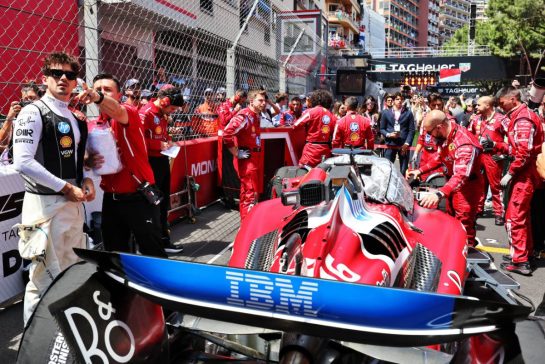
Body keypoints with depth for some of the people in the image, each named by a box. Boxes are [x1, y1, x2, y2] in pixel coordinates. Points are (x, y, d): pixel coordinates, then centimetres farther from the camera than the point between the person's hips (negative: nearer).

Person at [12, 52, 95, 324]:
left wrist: (86, 180, 4)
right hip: (46, 205, -8)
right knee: (45, 278, -2)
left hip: (74, 204, 8)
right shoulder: (33, 113, -8)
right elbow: (22, 162, -18)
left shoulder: (75, 118, 15)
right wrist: (66, 187, -17)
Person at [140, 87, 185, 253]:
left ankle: (163, 238, 26)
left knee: (164, 201, 15)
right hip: (151, 162, -9)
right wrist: (159, 145, -20)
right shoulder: (146, 113, -16)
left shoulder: (163, 114, 10)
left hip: (163, 160, 9)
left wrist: (168, 140, 7)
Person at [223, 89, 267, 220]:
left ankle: (245, 219, 28)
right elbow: (227, 134, -28)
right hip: (246, 159, -9)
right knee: (250, 193, -10)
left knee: (247, 191, 17)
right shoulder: (244, 116, -17)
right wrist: (237, 153, -21)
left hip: (254, 158, 9)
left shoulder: (257, 116, 11)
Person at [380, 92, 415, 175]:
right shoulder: (386, 113, 9)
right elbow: (382, 129, 10)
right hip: (391, 144, 0)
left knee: (403, 170, 2)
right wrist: (389, 134, -10)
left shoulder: (408, 113, 6)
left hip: (404, 145, 0)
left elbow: (411, 130, 2)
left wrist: (407, 143, -9)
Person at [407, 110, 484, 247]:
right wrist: (420, 170, 2)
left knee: (464, 228, -9)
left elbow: (461, 175, -44)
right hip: (453, 183, 9)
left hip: (468, 186, -9)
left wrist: (439, 194, -56)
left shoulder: (464, 143, -33)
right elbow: (439, 158, 14)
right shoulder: (444, 136, -4)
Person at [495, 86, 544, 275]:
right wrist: (498, 147, 7)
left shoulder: (522, 119, -16)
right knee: (522, 214, 19)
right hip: (526, 173, 11)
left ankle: (520, 261, -3)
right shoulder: (521, 116, 16)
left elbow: (524, 153, -23)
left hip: (524, 174, -11)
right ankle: (526, 251, 31)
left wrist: (510, 173, -18)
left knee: (514, 217, -8)